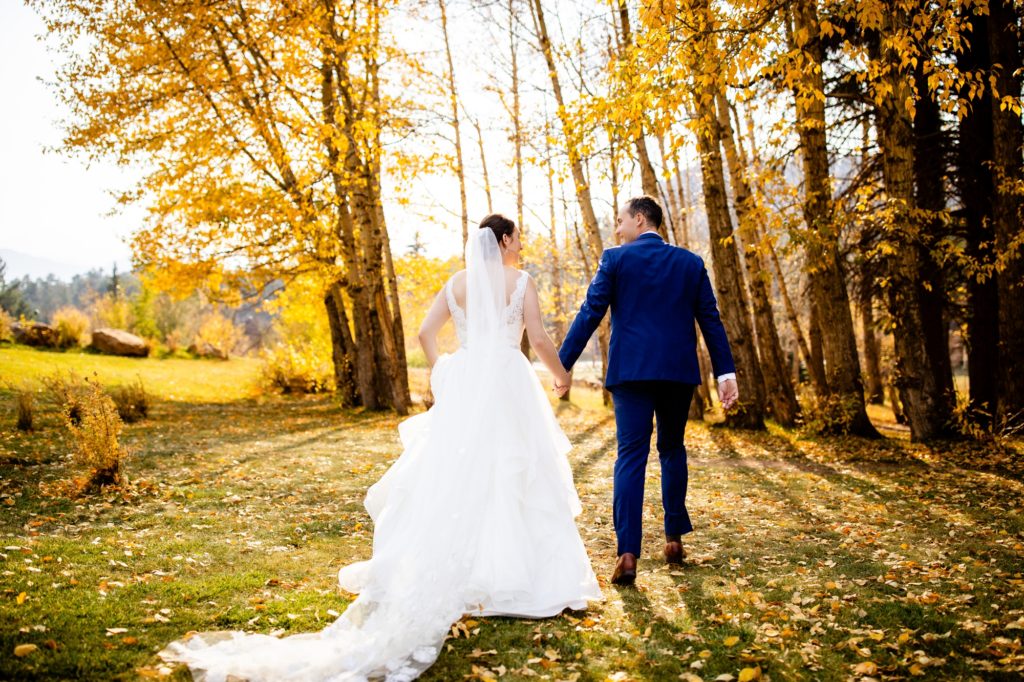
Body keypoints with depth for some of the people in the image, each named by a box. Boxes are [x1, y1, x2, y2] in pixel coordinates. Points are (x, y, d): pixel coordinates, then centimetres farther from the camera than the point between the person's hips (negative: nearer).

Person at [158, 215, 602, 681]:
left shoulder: (456, 281, 11)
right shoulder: (521, 281, -2)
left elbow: (425, 332, 6)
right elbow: (538, 339, -5)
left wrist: (443, 373, 18)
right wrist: (561, 374, 12)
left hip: (462, 385, 4)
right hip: (508, 384, -4)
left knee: (450, 480, 7)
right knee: (513, 480, 2)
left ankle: (441, 578, 7)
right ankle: (517, 576, 5)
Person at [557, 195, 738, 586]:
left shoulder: (616, 259, 1)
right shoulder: (690, 262, 10)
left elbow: (589, 315, -4)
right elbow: (711, 320, 6)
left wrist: (562, 364, 1)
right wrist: (725, 373, 7)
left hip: (631, 371, -3)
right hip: (679, 372, 3)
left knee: (630, 456, -4)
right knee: (672, 450, 17)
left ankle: (628, 554, -11)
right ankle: (674, 539, 23)